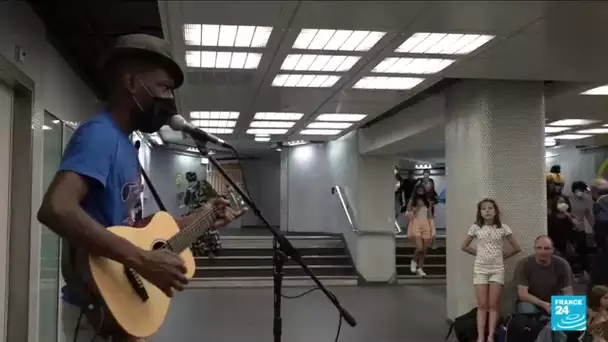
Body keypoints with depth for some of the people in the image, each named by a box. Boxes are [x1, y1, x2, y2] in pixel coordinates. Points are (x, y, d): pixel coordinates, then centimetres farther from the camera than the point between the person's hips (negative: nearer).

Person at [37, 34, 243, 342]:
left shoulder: (124, 144, 12)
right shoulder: (100, 135, -17)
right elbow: (55, 209, -32)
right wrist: (143, 261, -32)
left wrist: (196, 220, 14)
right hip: (97, 308, -9)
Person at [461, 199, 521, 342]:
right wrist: (479, 253, 5)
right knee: (482, 305, -1)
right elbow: (464, 246, 10)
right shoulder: (475, 227, 0)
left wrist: (504, 255, 4)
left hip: (497, 269, 0)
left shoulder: (503, 228, -2)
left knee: (493, 305, 0)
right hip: (480, 269, 0)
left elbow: (517, 248, 4)